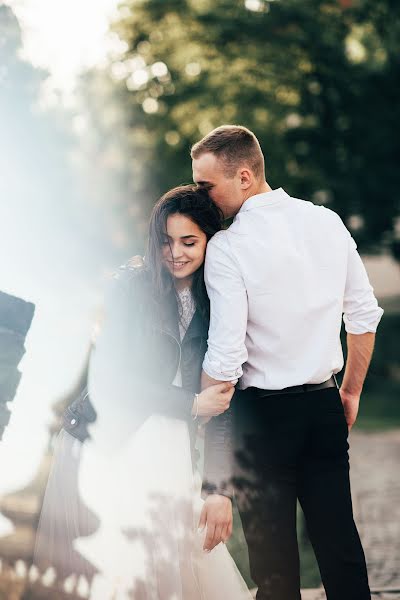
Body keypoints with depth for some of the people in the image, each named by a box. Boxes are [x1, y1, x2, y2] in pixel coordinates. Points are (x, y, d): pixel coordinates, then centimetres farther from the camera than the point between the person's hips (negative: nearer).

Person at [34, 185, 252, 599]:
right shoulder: (133, 286, -4)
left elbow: (221, 398, 8)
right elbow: (111, 377, -9)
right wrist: (192, 405, -10)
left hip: (174, 452, 4)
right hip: (117, 444, -4)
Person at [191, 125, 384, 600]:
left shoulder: (227, 248, -16)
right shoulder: (329, 223, 2)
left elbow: (224, 357, -19)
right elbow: (365, 315, 8)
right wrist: (350, 392, 20)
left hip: (263, 413, -5)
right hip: (325, 407, 6)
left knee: (273, 559, 4)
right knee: (339, 541, 13)